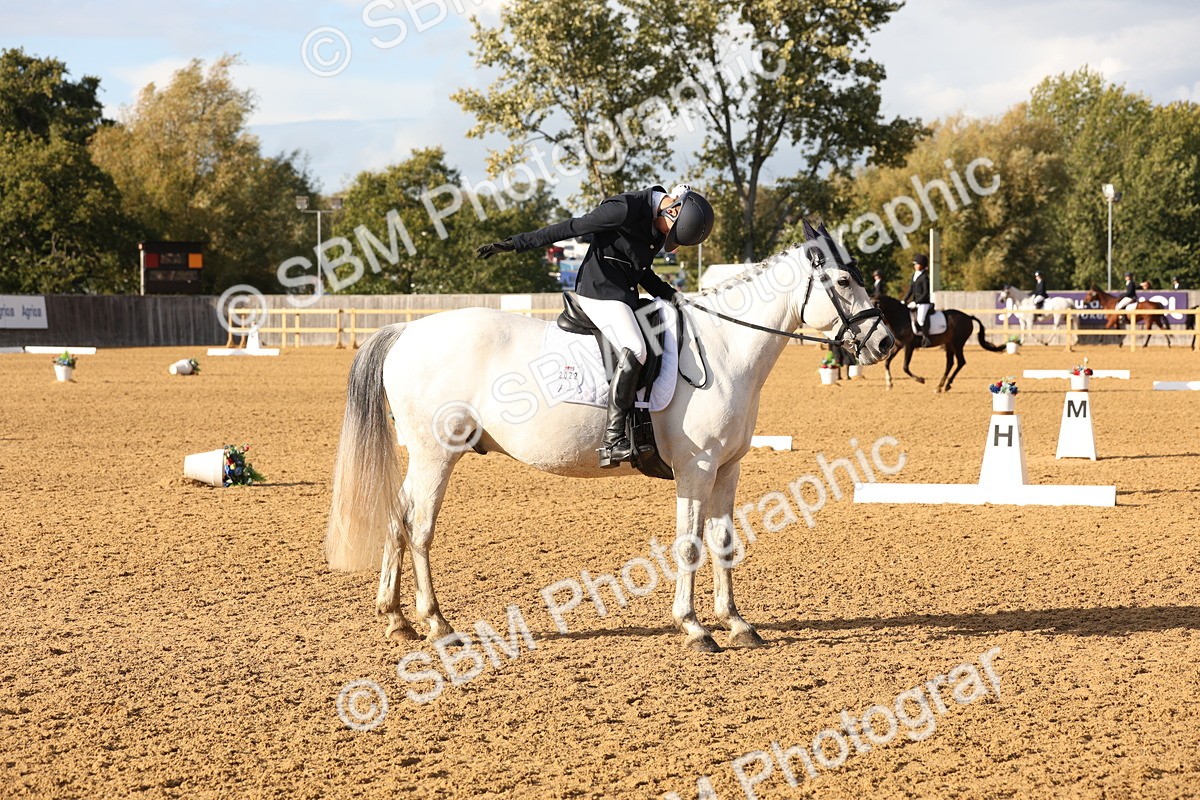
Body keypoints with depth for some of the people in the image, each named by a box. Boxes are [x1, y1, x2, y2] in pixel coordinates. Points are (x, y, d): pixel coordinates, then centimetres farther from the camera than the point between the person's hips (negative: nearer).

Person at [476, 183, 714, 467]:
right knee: (633, 351, -26)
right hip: (600, 291, -10)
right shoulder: (626, 209, -17)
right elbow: (570, 228, -15)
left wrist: (670, 294, 6)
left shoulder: (658, 223, 10)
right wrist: (516, 244, -13)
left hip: (625, 295, 10)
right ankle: (612, 441, -31)